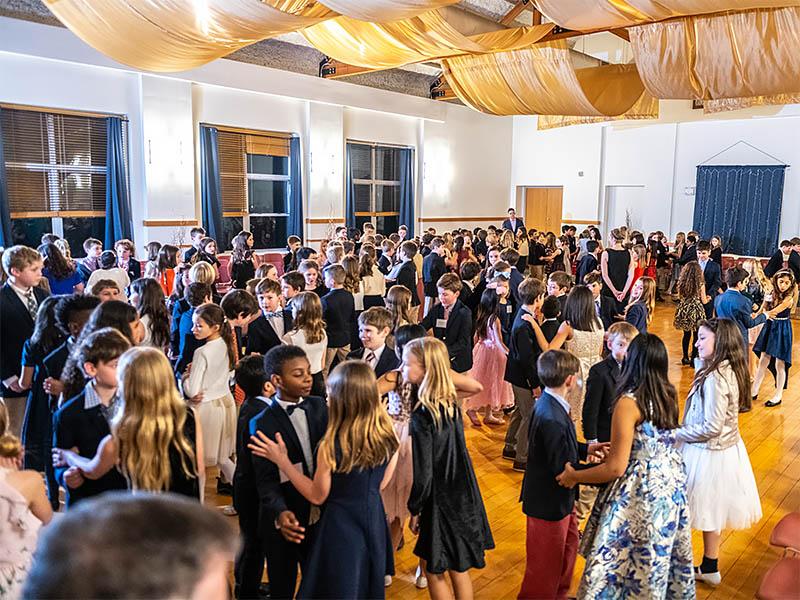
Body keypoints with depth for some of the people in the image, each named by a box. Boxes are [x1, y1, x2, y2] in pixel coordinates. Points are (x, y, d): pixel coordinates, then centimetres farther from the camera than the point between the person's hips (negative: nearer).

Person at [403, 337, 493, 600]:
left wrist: (415, 510, -7)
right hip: (465, 498, 7)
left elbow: (423, 475, -21)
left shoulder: (422, 416, -25)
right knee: (458, 570, 21)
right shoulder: (451, 402, -3)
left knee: (434, 572, 13)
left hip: (441, 503, -7)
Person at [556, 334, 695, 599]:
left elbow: (615, 468, -23)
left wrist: (574, 476, -11)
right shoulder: (669, 395, -1)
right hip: (672, 485, 8)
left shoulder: (628, 403, -23)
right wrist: (613, 447, 22)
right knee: (665, 554, 26)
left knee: (622, 564, 9)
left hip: (641, 495, -8)